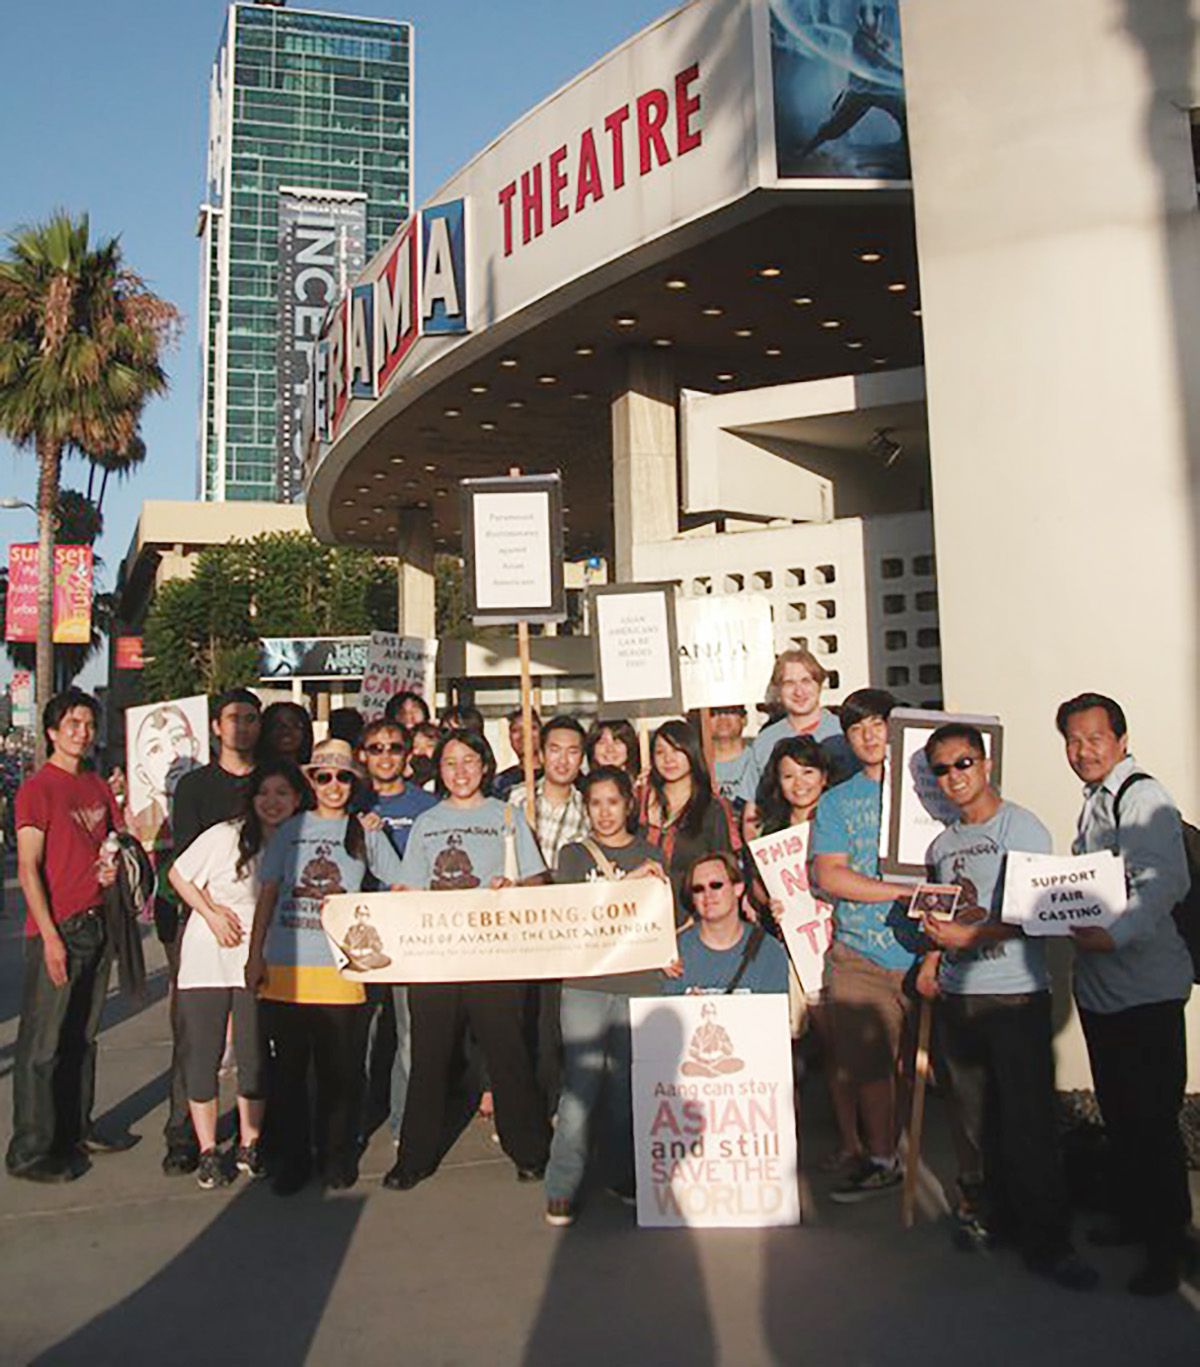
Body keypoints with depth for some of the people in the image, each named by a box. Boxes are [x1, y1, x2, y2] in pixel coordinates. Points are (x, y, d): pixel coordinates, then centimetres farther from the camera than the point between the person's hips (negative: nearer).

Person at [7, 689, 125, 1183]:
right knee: (42, 1045, -1)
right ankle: (30, 1152, 9)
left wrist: (114, 866, 2)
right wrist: (50, 936, -17)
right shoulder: (37, 789, -10)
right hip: (57, 930, -7)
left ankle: (76, 1131, 28)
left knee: (82, 1038, 16)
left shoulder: (97, 786, 11)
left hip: (96, 924, 7)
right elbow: (28, 870, -13)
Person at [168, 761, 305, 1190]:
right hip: (207, 962, -2)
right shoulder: (224, 836, -10)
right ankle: (207, 1151, 16)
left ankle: (249, 1145, 21)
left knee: (256, 1058, 4)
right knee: (202, 1055, 3)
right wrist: (211, 912, -10)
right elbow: (178, 875, -1)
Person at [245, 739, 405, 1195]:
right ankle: (290, 1159, 22)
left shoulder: (365, 833, 7)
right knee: (288, 1067, 8)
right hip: (284, 968, 1)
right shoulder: (290, 830, 10)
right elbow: (267, 895, 10)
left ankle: (337, 1157, 21)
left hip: (341, 968, -1)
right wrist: (255, 954, 5)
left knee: (340, 1069, 4)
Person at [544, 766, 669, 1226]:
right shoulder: (573, 854, 7)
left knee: (627, 1086, 5)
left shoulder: (650, 854, 12)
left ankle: (624, 1175, 21)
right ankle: (562, 1188, 4)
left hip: (638, 983, 2)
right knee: (581, 1084, -6)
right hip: (585, 984, -2)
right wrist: (628, 881, -15)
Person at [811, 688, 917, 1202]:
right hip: (860, 954, 1)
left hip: (922, 948, -1)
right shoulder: (837, 802, 10)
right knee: (868, 1064, 4)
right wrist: (908, 891, -12)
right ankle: (882, 1160, 21)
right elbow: (829, 876, -2)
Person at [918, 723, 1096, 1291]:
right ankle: (999, 1216, 27)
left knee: (1027, 1121, -3)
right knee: (978, 1119, 10)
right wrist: (931, 962, 7)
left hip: (1015, 994, -6)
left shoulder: (1021, 827, -6)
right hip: (957, 995, 6)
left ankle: (1047, 1241, 9)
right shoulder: (941, 845, 14)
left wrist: (971, 935, -23)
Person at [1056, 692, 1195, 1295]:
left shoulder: (1141, 796, -15)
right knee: (1117, 1112, 20)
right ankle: (1133, 1217, 35)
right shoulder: (1096, 801, 14)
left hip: (1145, 987, -9)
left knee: (1151, 1120, -1)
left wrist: (1115, 934, -41)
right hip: (1099, 982, 9)